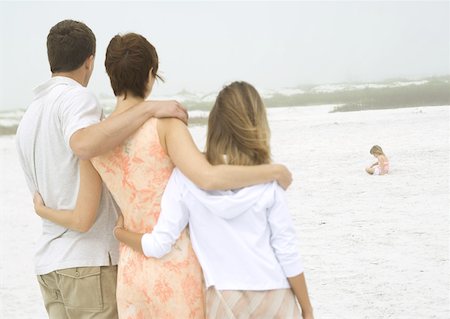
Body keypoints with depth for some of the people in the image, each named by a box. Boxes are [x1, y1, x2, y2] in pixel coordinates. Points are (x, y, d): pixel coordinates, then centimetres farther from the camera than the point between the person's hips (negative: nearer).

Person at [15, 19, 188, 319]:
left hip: (50, 262, 8)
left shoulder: (29, 119, 17)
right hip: (89, 260, -8)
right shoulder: (75, 97, -9)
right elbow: (84, 145, -34)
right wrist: (149, 108, -29)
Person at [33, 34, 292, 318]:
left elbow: (82, 220, 7)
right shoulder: (165, 123, -12)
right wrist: (274, 170, -12)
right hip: (177, 268, -5)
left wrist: (45, 212, 30)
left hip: (133, 272, 5)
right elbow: (209, 179, -27)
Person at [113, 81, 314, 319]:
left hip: (224, 299, 1)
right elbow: (287, 253, -4)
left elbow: (159, 245, -6)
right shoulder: (267, 181, -7)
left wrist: (120, 232, 13)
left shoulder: (187, 176, -7)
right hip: (274, 297, 0)